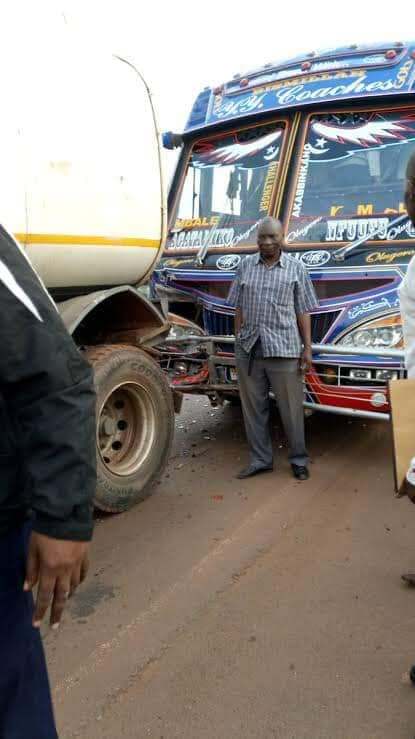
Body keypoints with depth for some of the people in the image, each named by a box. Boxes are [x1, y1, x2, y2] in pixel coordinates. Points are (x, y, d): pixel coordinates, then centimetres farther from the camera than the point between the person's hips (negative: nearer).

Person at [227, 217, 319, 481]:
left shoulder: (296, 268, 3)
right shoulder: (245, 265, 9)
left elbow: (303, 312, 2)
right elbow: (239, 308, 12)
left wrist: (308, 348, -2)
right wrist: (238, 340, 8)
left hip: (284, 349, -3)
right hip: (248, 348, 3)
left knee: (291, 407, 5)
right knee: (253, 407, 10)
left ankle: (299, 459, 22)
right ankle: (260, 459, 24)